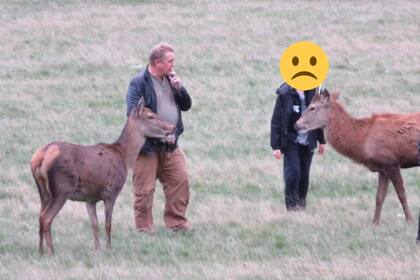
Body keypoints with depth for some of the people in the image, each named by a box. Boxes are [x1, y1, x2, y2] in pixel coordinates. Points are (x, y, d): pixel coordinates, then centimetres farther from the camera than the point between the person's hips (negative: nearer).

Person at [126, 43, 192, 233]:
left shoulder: (170, 79, 12)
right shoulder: (140, 83, -11)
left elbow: (186, 105, 15)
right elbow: (133, 113, -18)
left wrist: (179, 88, -3)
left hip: (170, 146, 7)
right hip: (148, 146, -7)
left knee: (180, 181, 3)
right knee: (145, 189, -1)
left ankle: (176, 221, 13)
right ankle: (144, 226, 9)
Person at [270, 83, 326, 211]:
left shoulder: (313, 92, 0)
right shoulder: (284, 94, -12)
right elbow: (276, 121, -9)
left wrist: (321, 141, 13)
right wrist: (276, 146, -12)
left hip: (308, 141, 3)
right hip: (291, 141, -3)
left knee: (304, 174, 7)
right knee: (293, 171, -11)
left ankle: (301, 200, 26)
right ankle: (292, 203, 2)